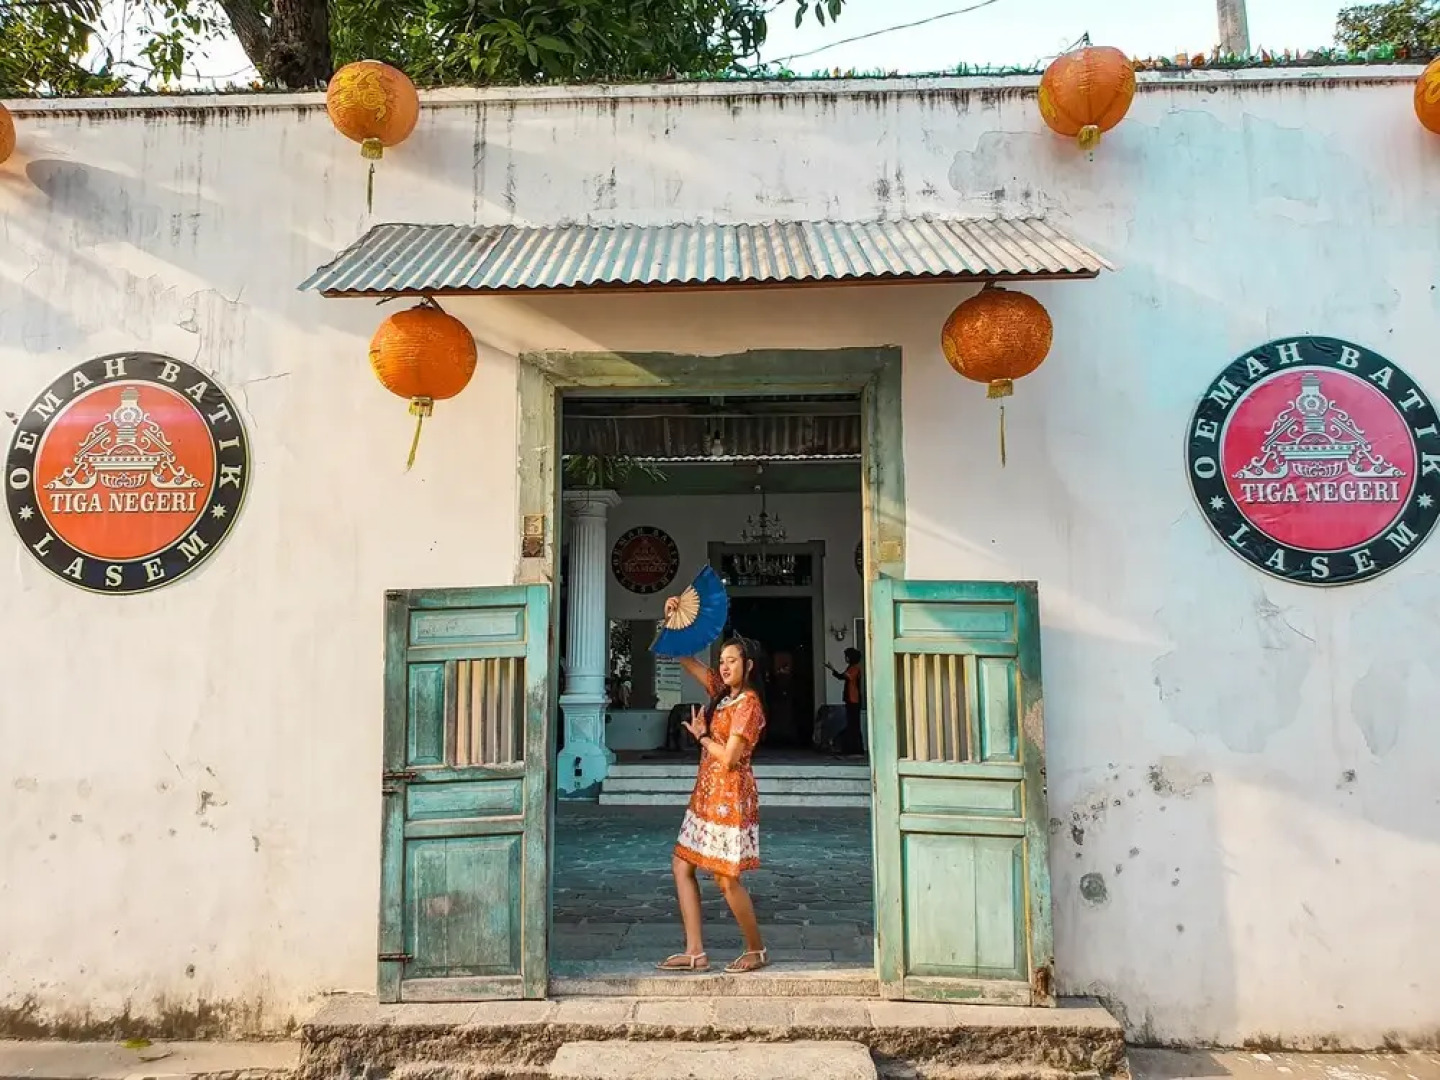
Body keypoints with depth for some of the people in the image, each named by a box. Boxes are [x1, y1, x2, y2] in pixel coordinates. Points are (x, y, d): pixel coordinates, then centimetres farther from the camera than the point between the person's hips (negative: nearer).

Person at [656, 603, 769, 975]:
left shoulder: (749, 703, -15)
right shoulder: (722, 691, 9)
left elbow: (729, 757, -21)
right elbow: (686, 659, 12)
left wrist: (701, 735, -5)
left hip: (730, 797, -9)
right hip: (707, 795, 9)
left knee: (726, 878, -2)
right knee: (682, 865, 8)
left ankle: (757, 951, 17)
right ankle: (695, 953, 13)